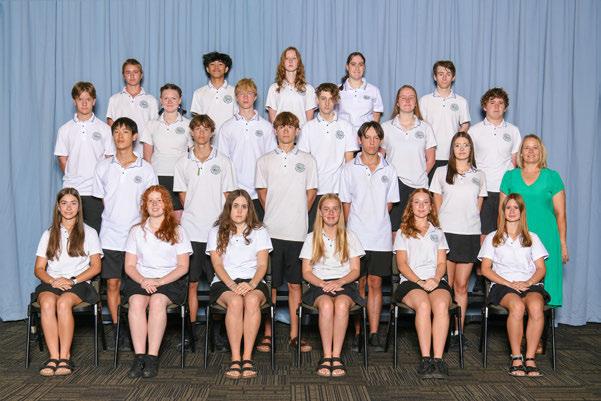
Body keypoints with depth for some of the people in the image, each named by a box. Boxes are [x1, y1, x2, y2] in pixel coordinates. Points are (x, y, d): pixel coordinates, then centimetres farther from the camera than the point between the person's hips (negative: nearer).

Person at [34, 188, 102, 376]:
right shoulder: (49, 234, 20)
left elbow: (96, 267, 5)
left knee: (63, 302, -36)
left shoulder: (89, 233, 14)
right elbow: (39, 268, 12)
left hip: (79, 283, -2)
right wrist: (52, 281, -10)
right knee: (47, 302, -34)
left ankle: (65, 356, -34)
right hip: (51, 283, 2)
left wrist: (72, 280, -11)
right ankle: (53, 356, -36)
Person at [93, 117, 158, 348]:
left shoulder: (145, 169, 1)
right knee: (113, 284, 4)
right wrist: (114, 218, 6)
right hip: (111, 236, 2)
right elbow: (102, 198, 13)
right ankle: (117, 331, 13)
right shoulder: (103, 167, 6)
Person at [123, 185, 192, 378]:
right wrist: (142, 280, -10)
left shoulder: (177, 231, 12)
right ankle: (139, 357, -34)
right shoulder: (136, 231, 19)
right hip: (140, 279, 2)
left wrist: (159, 281, -12)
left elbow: (183, 267, 3)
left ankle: (152, 357, -35)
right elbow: (129, 266, 12)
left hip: (170, 281, -2)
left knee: (157, 300, -34)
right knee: (137, 301, -32)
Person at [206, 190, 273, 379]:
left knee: (252, 300, -35)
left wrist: (251, 284, -18)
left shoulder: (259, 231, 14)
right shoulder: (216, 232, 13)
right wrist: (232, 285, -17)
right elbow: (217, 265, 1)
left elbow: (262, 265, 3)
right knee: (235, 301, -35)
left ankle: (247, 357, -32)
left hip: (253, 282, 0)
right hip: (224, 283, 0)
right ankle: (235, 359, -33)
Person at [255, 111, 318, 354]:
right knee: (269, 284, 3)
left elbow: (311, 193, 9)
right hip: (271, 231, 0)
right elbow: (262, 193, 11)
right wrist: (275, 216, 5)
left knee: (295, 284, 5)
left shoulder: (307, 160, 8)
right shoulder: (265, 161, 8)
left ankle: (294, 335, 13)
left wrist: (297, 216, 4)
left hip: (297, 231, 0)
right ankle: (267, 335, 11)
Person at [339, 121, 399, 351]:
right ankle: (357, 333, 12)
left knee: (375, 283, 5)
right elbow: (346, 203, 4)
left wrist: (377, 220, 4)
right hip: (356, 236, -1)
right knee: (358, 284, 4)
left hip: (381, 237, 1)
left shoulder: (388, 170, 7)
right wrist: (350, 230, 1)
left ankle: (374, 334, 11)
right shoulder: (350, 169, 3)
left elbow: (389, 204, 12)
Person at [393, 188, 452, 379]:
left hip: (436, 281, 2)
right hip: (410, 281, -1)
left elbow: (442, 263, 14)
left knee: (441, 305, -34)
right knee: (423, 305, -36)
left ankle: (438, 359, -39)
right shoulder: (402, 233, 19)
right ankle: (426, 359, -37)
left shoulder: (438, 233, 27)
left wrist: (435, 280, -8)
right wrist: (420, 281, -11)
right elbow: (402, 264, 6)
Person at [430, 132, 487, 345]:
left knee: (461, 286, 3)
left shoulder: (479, 175, 12)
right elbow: (437, 203, 9)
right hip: (446, 232, -1)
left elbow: (478, 206, 16)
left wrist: (469, 222, 7)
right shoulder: (441, 172, 8)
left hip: (470, 234, 1)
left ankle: (458, 331, 9)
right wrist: (439, 227, 5)